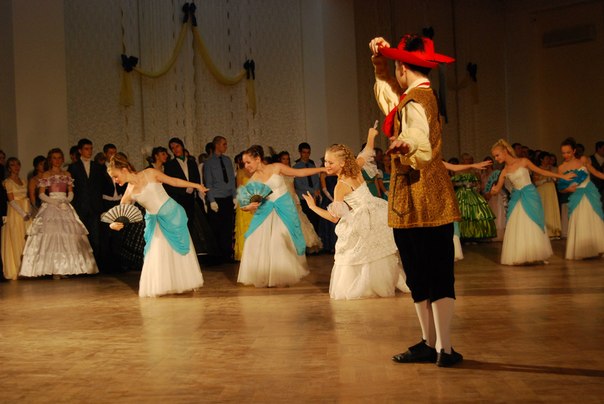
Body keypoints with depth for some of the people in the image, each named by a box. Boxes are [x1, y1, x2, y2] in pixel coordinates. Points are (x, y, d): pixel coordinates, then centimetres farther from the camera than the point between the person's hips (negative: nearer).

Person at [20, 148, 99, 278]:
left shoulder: (67, 174, 14)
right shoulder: (46, 175, 5)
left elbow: (71, 192, 13)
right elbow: (41, 194, 0)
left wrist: (66, 200, -7)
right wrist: (54, 202, -12)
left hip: (65, 208, 3)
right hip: (51, 208, -3)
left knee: (67, 236, -4)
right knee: (52, 235, -11)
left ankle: (65, 268, -1)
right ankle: (54, 269, -11)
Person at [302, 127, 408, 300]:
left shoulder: (340, 187, -17)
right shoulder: (356, 168, -2)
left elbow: (334, 217, -13)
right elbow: (366, 153, 17)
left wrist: (313, 207, -5)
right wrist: (371, 136, 33)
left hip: (363, 220, -7)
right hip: (378, 211, 7)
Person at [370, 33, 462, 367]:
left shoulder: (414, 101, -14)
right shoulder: (423, 96, 16)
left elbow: (424, 150, -27)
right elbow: (388, 94, 35)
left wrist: (405, 146, -47)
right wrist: (379, 64, 24)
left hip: (419, 203, -9)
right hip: (429, 202, 9)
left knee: (427, 277, -5)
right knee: (421, 278, 13)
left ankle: (442, 347, 1)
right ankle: (431, 344, 19)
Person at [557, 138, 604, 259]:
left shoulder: (583, 160, -3)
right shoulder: (562, 168, -2)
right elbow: (561, 189, 2)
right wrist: (568, 189, -17)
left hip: (591, 194, 0)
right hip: (576, 198, 0)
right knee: (578, 225, 1)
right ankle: (580, 252, 9)